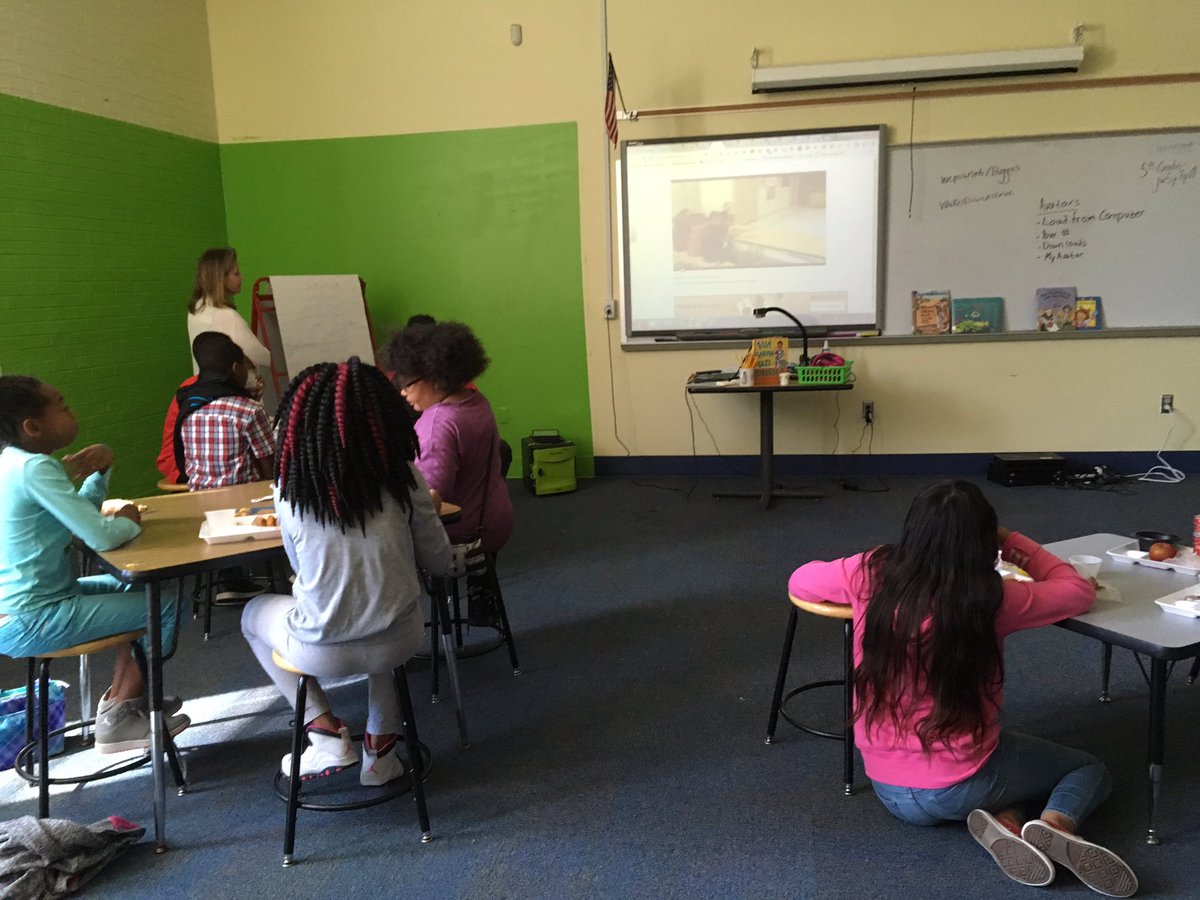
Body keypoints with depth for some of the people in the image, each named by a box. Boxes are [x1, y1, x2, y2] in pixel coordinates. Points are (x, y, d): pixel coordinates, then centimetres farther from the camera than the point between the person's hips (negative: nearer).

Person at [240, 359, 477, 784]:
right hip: (400, 641, 2)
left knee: (254, 613, 30)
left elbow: (300, 566, 5)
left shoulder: (289, 490, -11)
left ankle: (326, 733, 18)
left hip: (322, 651, -1)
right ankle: (380, 745, 32)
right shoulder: (403, 477, -11)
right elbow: (439, 562, 0)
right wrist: (462, 557, 25)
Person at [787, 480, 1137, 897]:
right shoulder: (991, 598, -18)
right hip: (958, 788, -3)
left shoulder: (870, 573, -12)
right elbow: (1079, 591, 0)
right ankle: (1053, 826, -9)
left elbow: (799, 582, 8)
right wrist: (1011, 542, 5)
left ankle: (1000, 823, 0)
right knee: (1091, 770, 23)